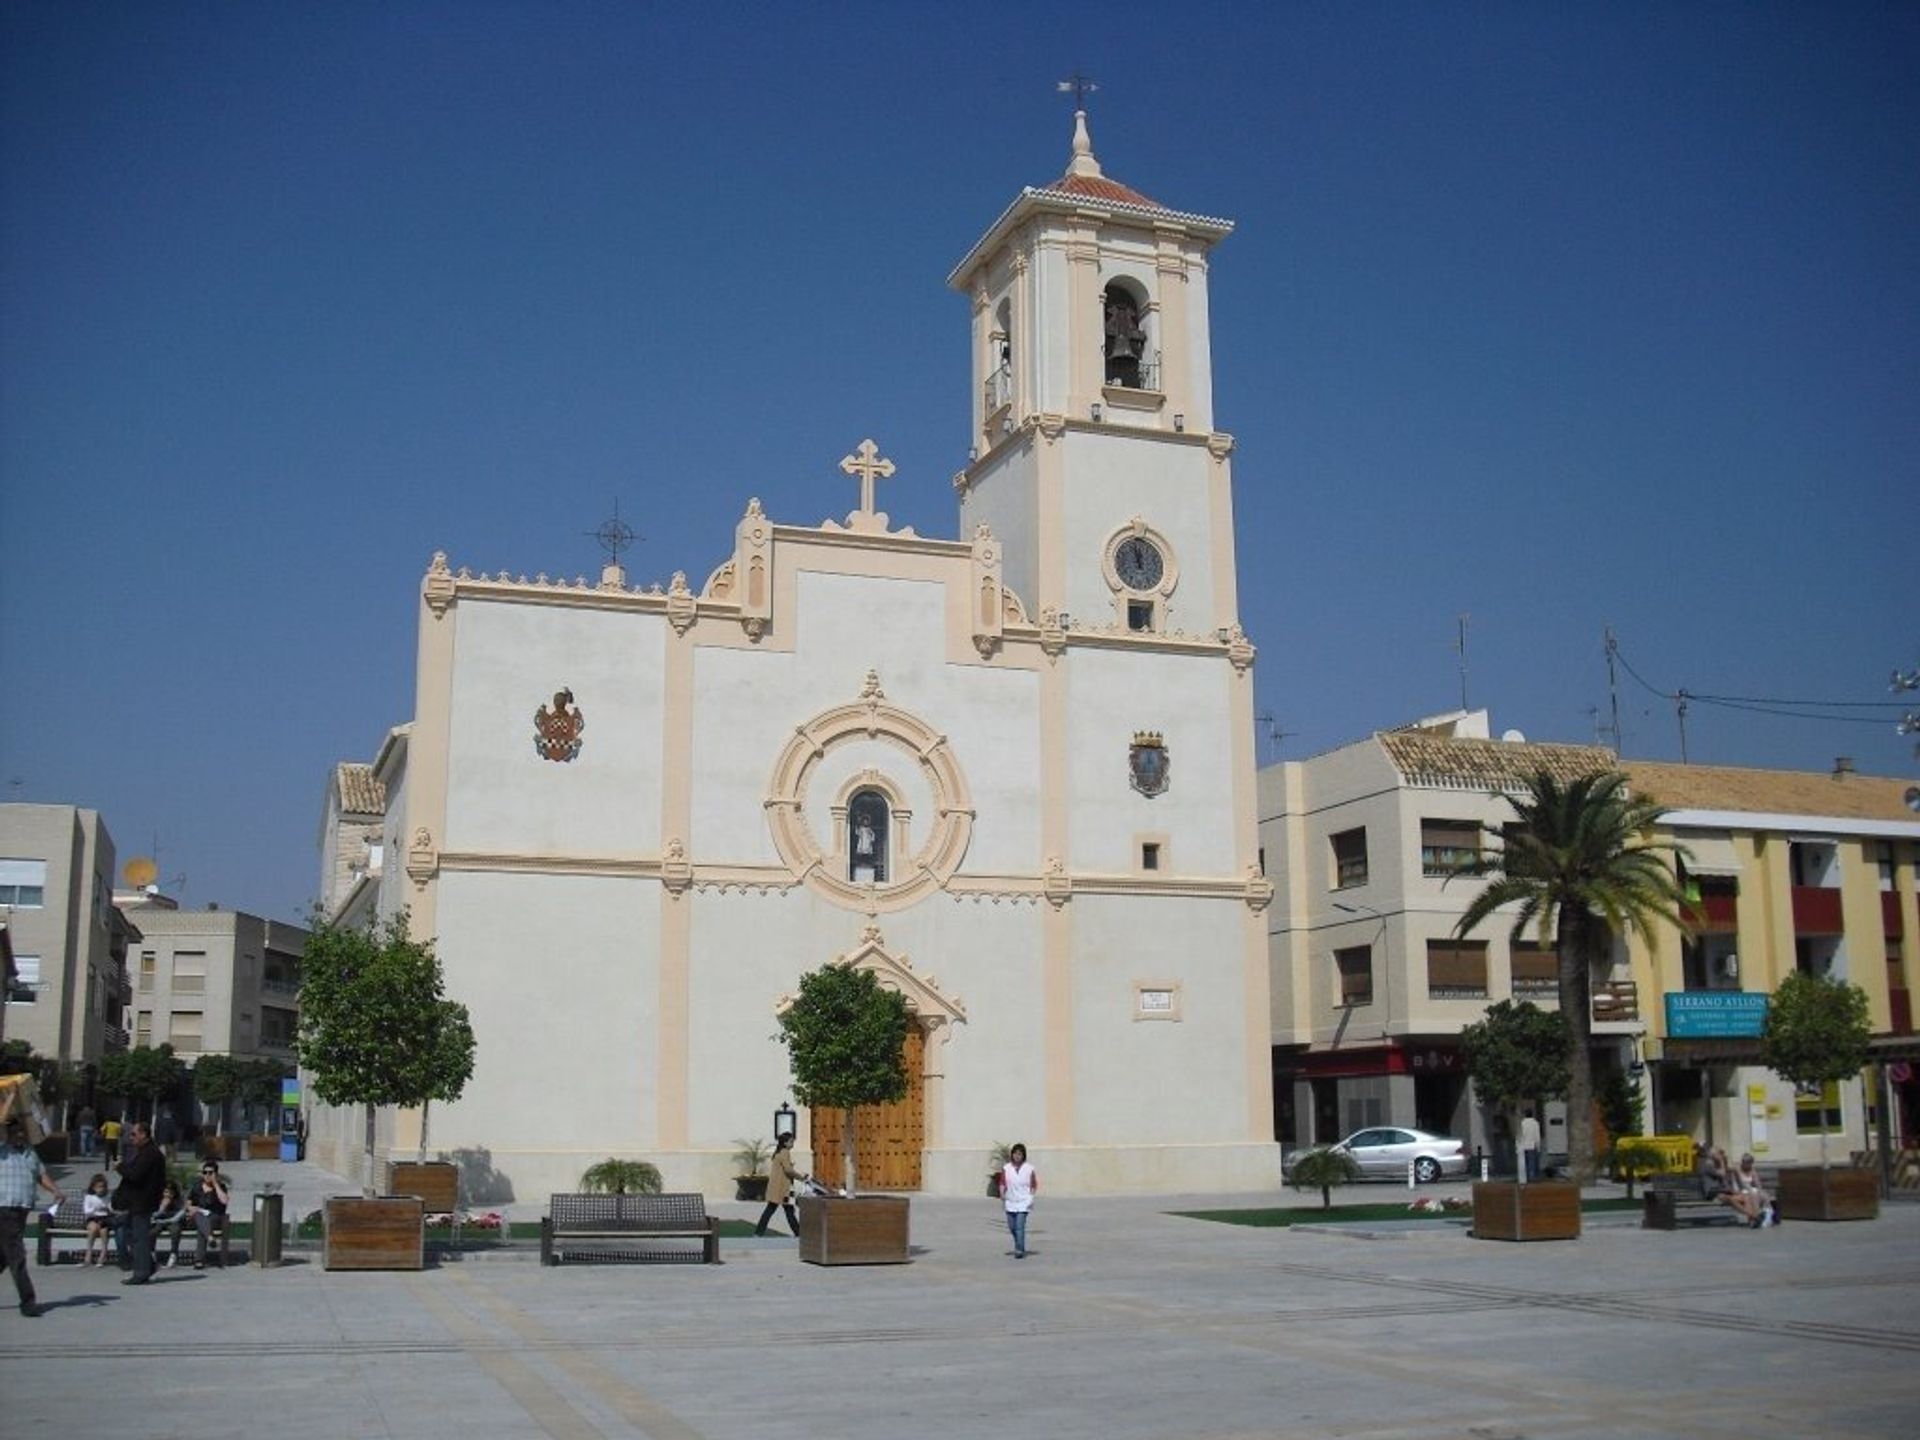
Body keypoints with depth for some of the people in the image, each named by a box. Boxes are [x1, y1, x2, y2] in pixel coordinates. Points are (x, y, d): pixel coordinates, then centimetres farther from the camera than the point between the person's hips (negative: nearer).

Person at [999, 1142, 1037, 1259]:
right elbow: (1002, 1183, 3)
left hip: (1023, 1202, -3)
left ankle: (1020, 1250, -11)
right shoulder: (1006, 1168, 1)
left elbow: (1034, 1185, 4)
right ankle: (1019, 1246, 35)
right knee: (1012, 1227, 11)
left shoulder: (1029, 1169, -3)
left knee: (1020, 1226, -14)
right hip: (1010, 1202, 3)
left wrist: (1031, 1197, -6)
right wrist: (1002, 1194, -9)